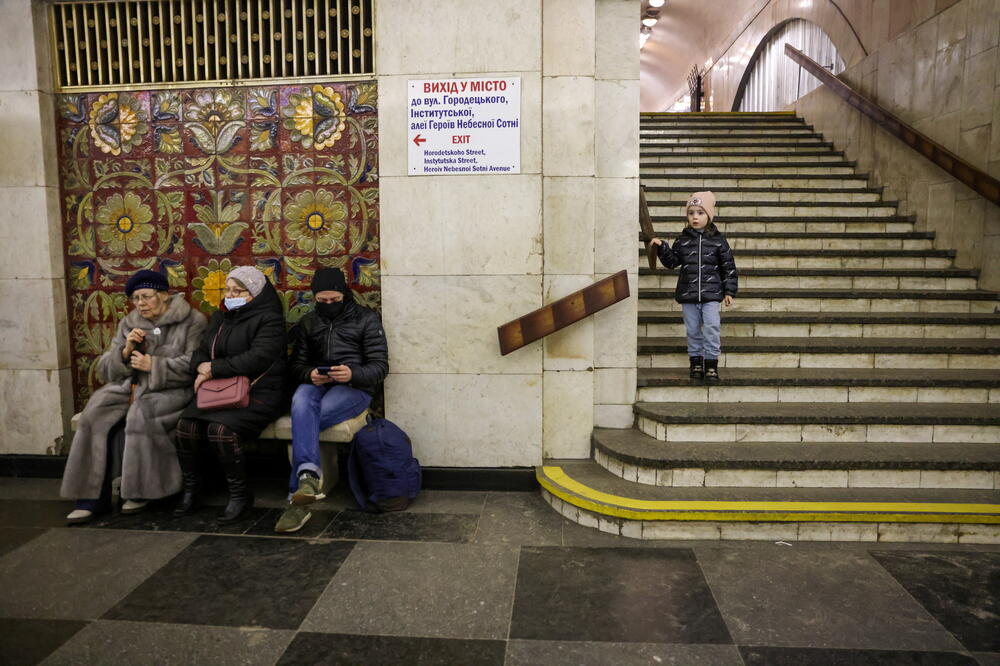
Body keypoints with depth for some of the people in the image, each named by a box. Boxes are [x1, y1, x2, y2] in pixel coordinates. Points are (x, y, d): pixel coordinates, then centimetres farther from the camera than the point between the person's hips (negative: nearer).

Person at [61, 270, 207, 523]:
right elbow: (105, 369, 13)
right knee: (97, 414, -22)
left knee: (139, 414, -32)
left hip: (172, 389, -5)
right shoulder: (128, 324, 16)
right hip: (130, 387, 5)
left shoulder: (191, 321, 0)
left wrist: (153, 365, -12)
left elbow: (194, 365, -11)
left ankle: (139, 489, -13)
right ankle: (92, 496, -15)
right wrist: (125, 351, -6)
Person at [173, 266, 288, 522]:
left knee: (221, 429, -31)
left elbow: (257, 358, -20)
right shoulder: (219, 317, 19)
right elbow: (200, 351, 20)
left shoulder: (268, 319, -6)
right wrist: (202, 366, -6)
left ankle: (240, 493, -10)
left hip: (258, 393, -6)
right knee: (186, 425, -19)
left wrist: (213, 369, -16)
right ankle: (191, 486, 6)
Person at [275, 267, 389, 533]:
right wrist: (309, 374, -11)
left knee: (304, 419, -31)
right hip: (315, 385, 3)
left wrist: (353, 374, -22)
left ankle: (297, 497, -29)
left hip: (353, 388, -3)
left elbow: (380, 366, 0)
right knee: (301, 400, -36)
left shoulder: (367, 319, 8)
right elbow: (297, 365, 15)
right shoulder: (307, 323, 21)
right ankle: (308, 477, -51)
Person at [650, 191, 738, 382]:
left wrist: (729, 291, 1)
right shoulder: (683, 240, 5)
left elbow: (729, 267, 3)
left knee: (712, 327, -8)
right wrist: (661, 247, -6)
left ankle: (711, 363, 2)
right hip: (688, 294, 2)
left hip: (711, 294, -2)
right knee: (693, 330, 8)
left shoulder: (718, 240, 0)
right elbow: (672, 261, 9)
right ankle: (696, 361, 20)